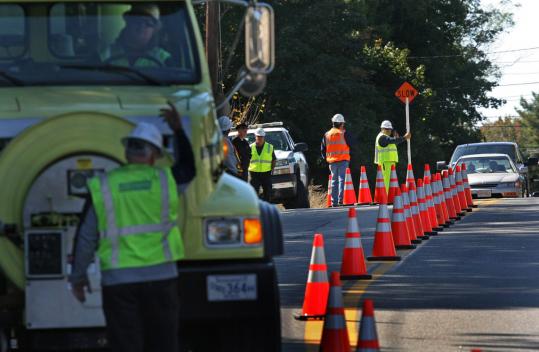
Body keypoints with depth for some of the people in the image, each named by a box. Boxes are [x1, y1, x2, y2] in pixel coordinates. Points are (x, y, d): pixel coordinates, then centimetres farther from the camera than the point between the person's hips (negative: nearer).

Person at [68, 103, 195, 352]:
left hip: (118, 280, -1)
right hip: (161, 276, 1)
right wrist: (178, 130, 31)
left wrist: (78, 277, 14)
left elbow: (86, 238, 2)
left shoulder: (102, 187, -1)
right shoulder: (165, 180, 1)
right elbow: (189, 169, 25)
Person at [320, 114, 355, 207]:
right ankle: (341, 199, -16)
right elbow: (351, 144, 0)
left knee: (334, 181, 11)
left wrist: (326, 158, 24)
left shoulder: (327, 135, 9)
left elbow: (323, 149, 13)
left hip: (332, 161, 4)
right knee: (342, 179, -5)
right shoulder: (344, 133, -6)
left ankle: (334, 201, 9)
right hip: (343, 160, -4)